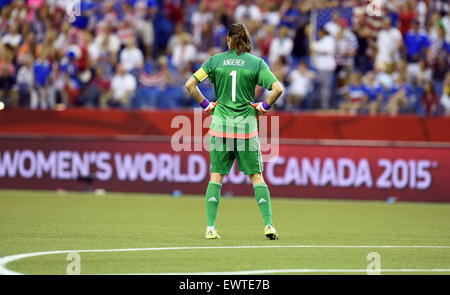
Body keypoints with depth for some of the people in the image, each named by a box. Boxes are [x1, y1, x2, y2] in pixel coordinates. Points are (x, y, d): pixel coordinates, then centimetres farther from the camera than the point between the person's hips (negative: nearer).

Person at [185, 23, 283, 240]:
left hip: (220, 124, 1)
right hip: (246, 125, -1)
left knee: (216, 175, 6)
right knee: (256, 176, 6)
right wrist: (264, 107, 3)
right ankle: (268, 225, -3)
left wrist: (206, 105, 8)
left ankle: (210, 227, -1)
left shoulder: (215, 61, 2)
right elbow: (277, 88, -11)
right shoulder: (257, 63, -1)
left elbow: (190, 85, -1)